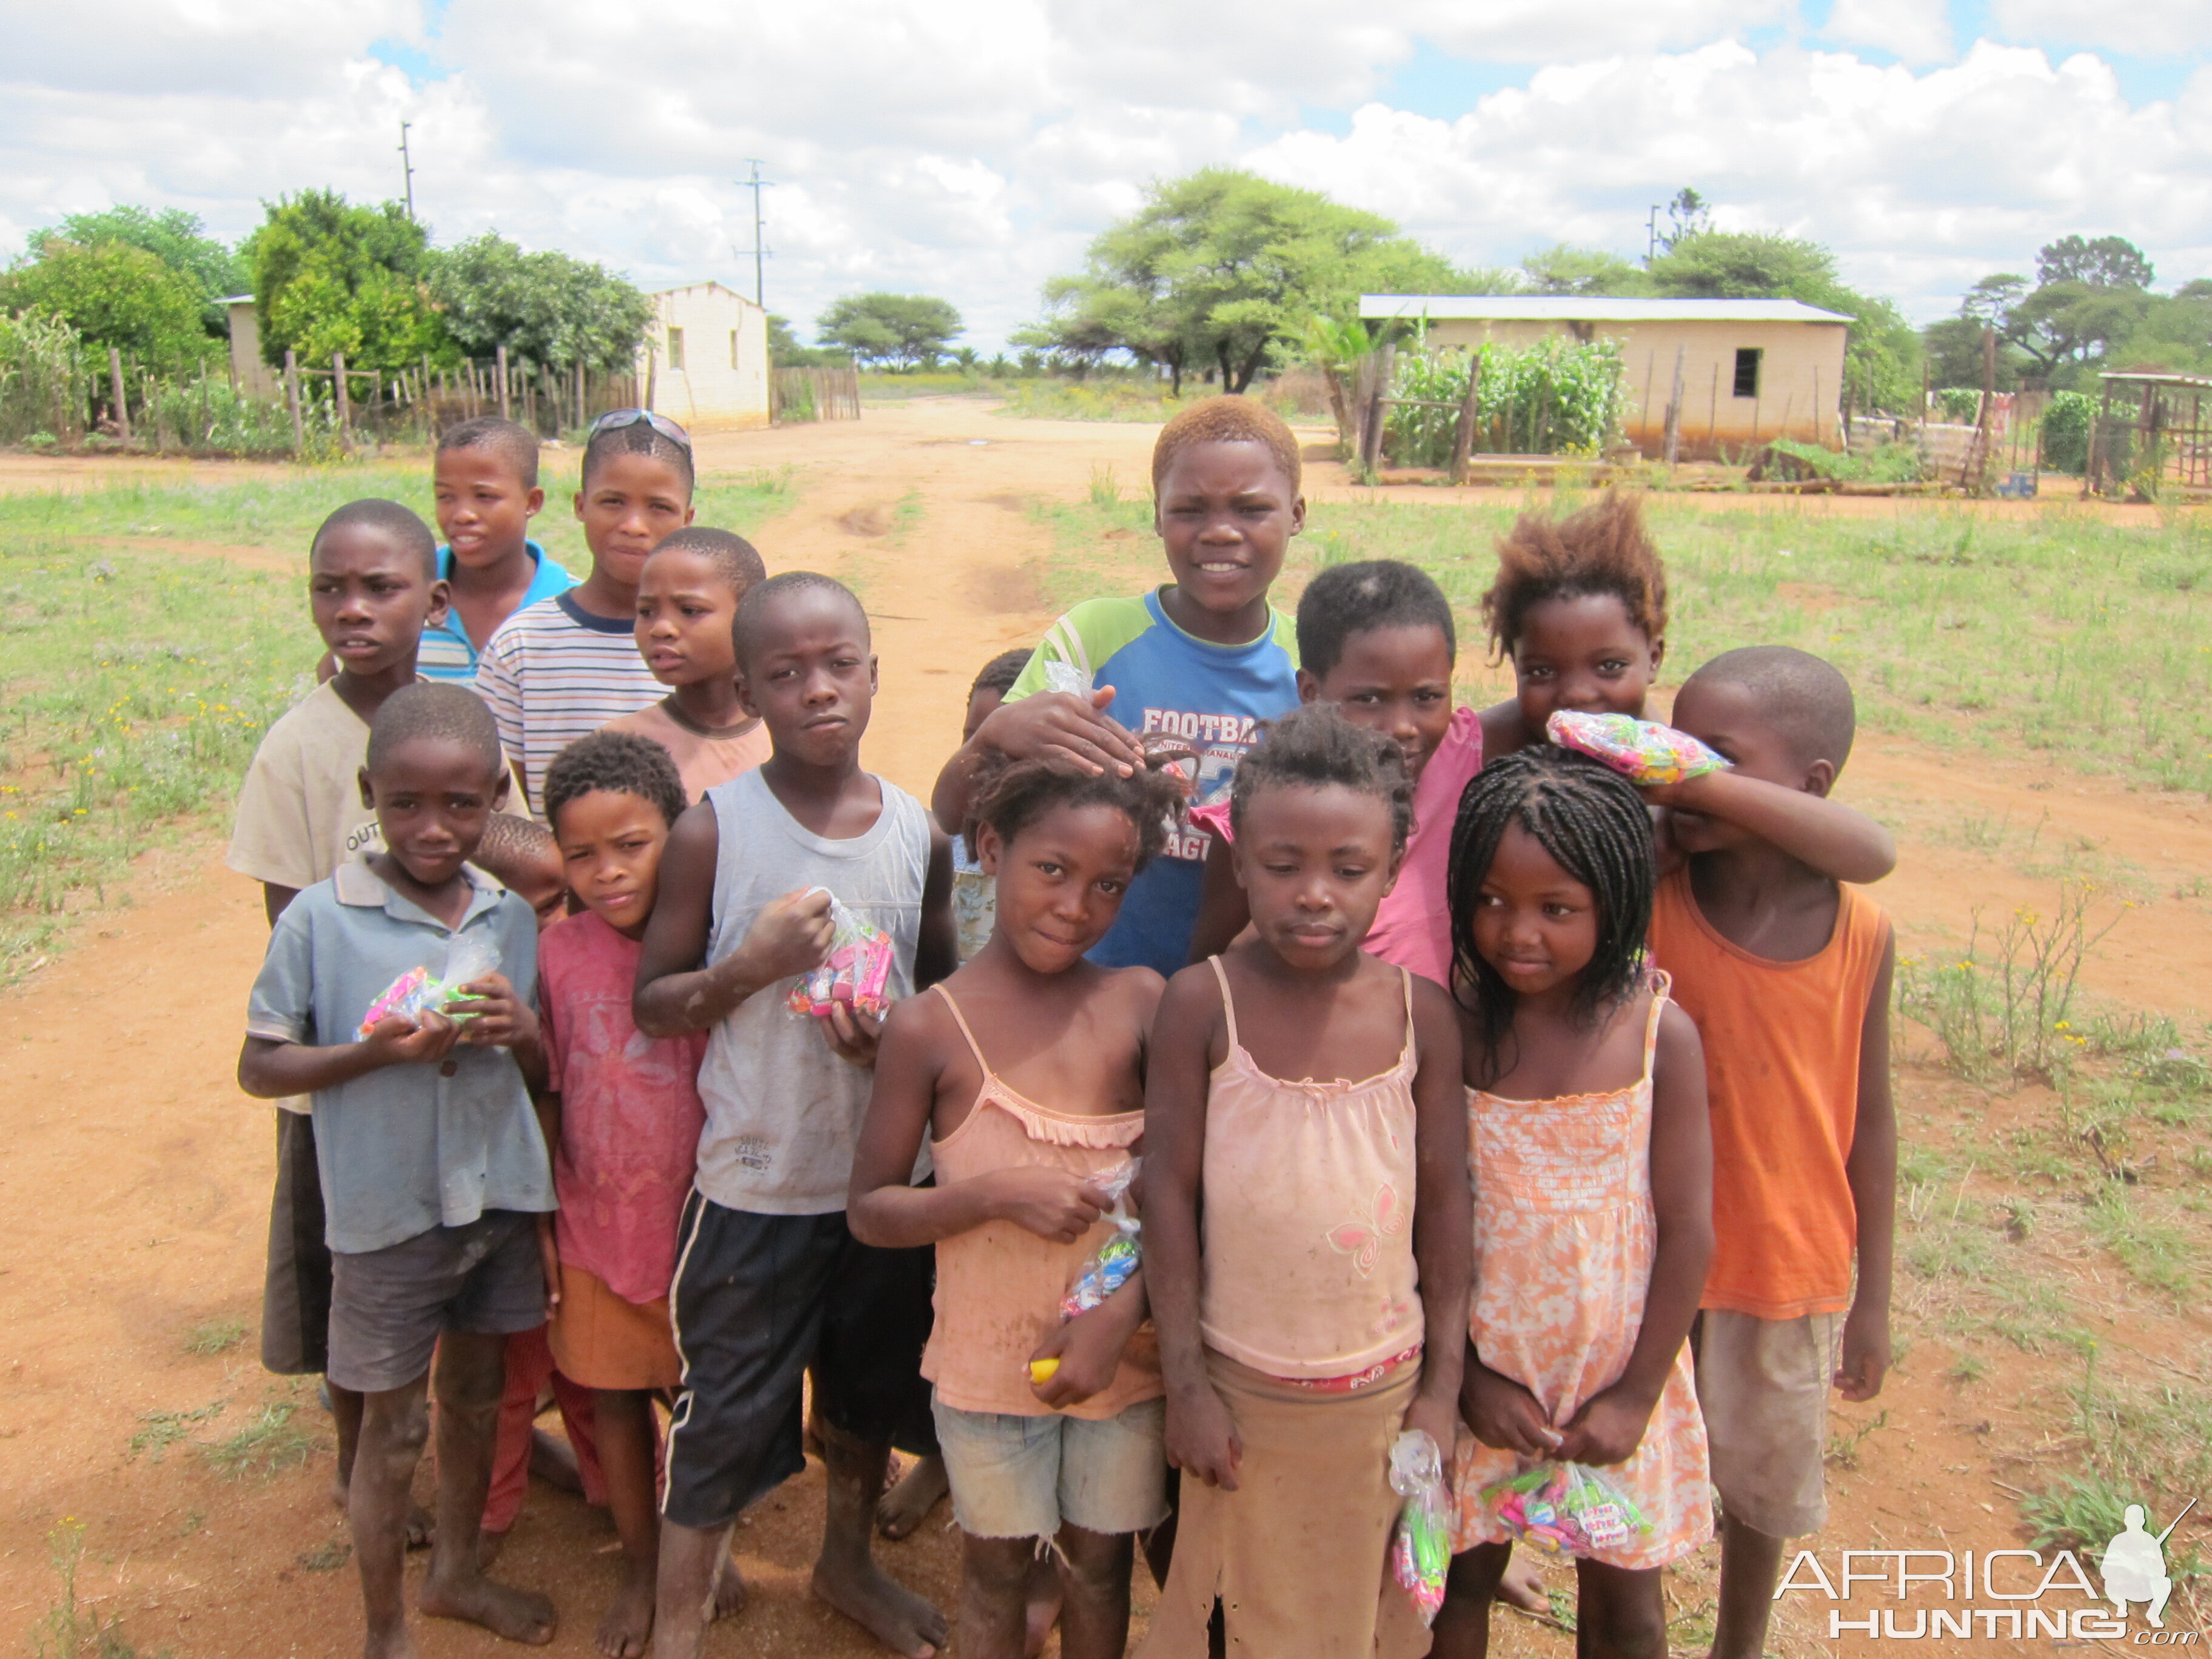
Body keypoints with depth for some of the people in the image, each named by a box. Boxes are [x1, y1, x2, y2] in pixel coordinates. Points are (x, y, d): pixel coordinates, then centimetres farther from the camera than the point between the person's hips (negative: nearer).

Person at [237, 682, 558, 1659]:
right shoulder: (320, 919, -13)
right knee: (391, 1428, 10)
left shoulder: (511, 917, -2)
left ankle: (458, 1572, 45)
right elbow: (259, 1068, -8)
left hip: (500, 1200, 4)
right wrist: (376, 1052, -24)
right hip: (387, 1213, -4)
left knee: (474, 1395, 21)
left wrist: (521, 1032, -18)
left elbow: (545, 1073, 5)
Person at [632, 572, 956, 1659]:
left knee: (873, 1390, 23)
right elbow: (649, 1003, -7)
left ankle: (848, 1562, 49)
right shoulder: (711, 831, -12)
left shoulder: (919, 834, -4)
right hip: (755, 1184, -3)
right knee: (722, 1419, 7)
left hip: (886, 1173, 4)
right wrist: (751, 965, -24)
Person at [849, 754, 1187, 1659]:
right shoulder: (930, 1026, -13)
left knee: (1102, 1561, 19)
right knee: (998, 1565, 18)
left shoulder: (1141, 1002, -9)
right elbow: (869, 1210, -8)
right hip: (988, 1356, -1)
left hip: (1124, 1353, 1)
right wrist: (995, 1193, -23)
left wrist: (1122, 1312, -18)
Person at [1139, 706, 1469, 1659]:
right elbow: (1169, 1193, -10)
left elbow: (1445, 1202, -1)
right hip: (1244, 1391, -1)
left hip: (1385, 1390, 2)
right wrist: (1185, 1384, -8)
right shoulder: (1203, 1004, -14)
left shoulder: (1421, 1012, -8)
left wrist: (1443, 1389, 1)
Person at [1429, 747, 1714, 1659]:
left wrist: (1638, 1393, -7)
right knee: (1462, 1573, 17)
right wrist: (1465, 1372, -8)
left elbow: (1687, 1228, -9)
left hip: (1616, 1369, 0)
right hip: (1483, 1362, 0)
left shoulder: (1660, 1033, -14)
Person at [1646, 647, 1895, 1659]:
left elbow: (1868, 1121, -1)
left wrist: (1872, 1298, 3)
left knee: (1764, 1489, 23)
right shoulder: (1645, 901, -15)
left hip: (1793, 1271, 2)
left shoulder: (1860, 935, -10)